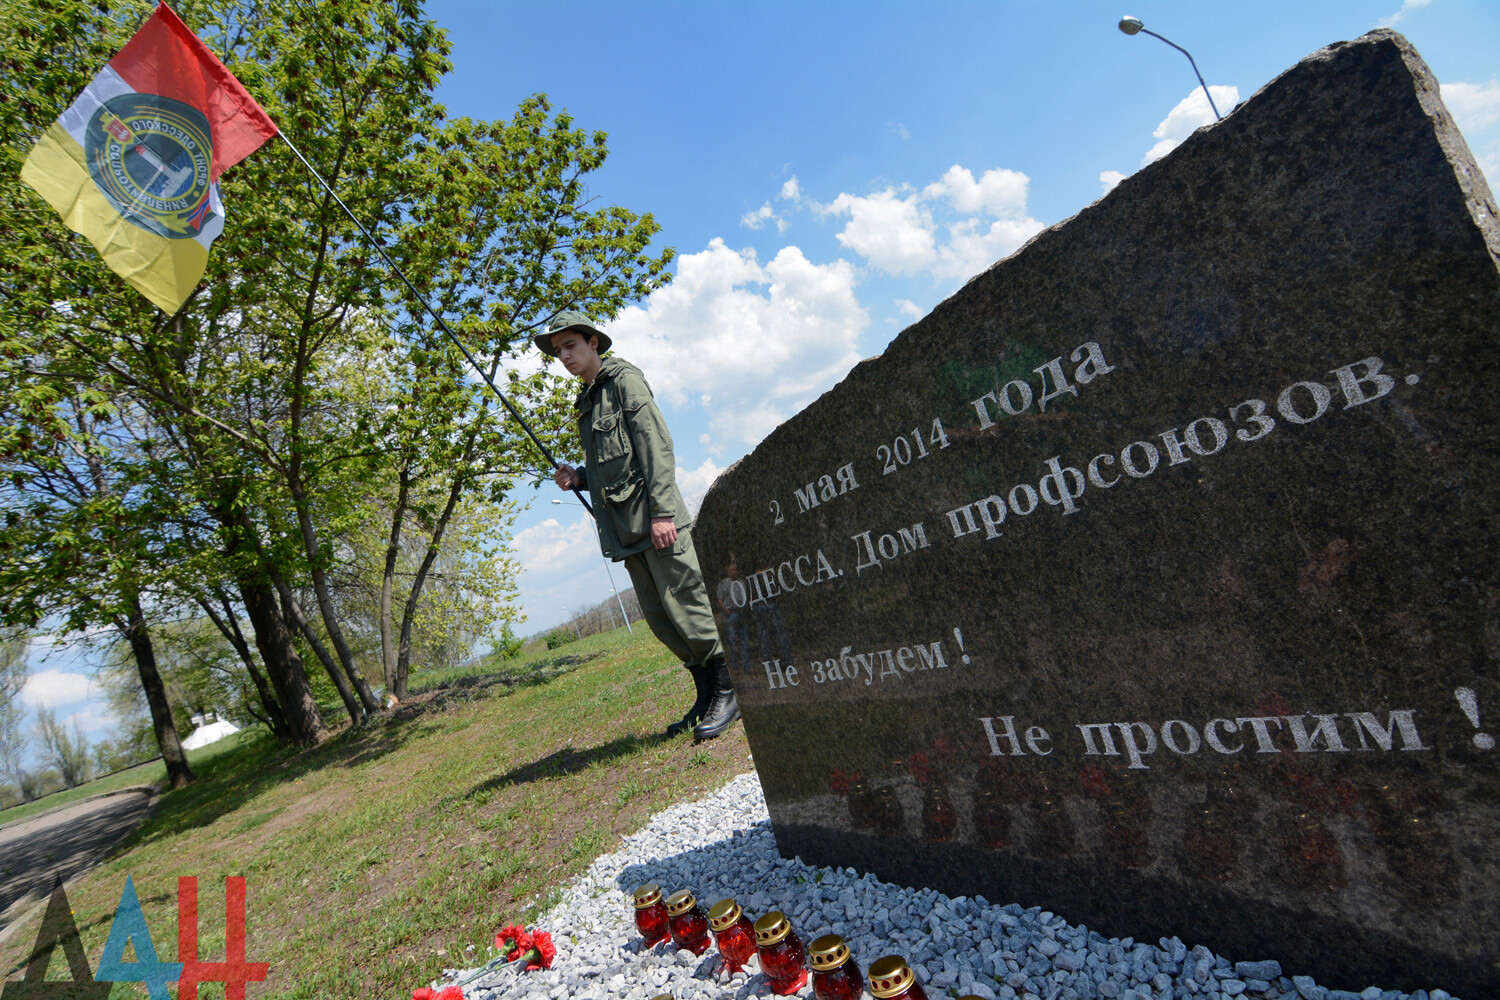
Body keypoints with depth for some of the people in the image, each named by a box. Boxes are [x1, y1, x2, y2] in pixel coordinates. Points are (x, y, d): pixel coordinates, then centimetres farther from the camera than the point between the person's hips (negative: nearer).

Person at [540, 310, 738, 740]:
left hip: (654, 520, -8)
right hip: (626, 529, 8)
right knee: (661, 619, 9)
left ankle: (730, 689, 3)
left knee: (687, 603, -9)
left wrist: (661, 510, -20)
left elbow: (657, 444, -11)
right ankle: (707, 696, 19)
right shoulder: (586, 403, 24)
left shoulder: (624, 379, 0)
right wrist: (578, 478, 8)